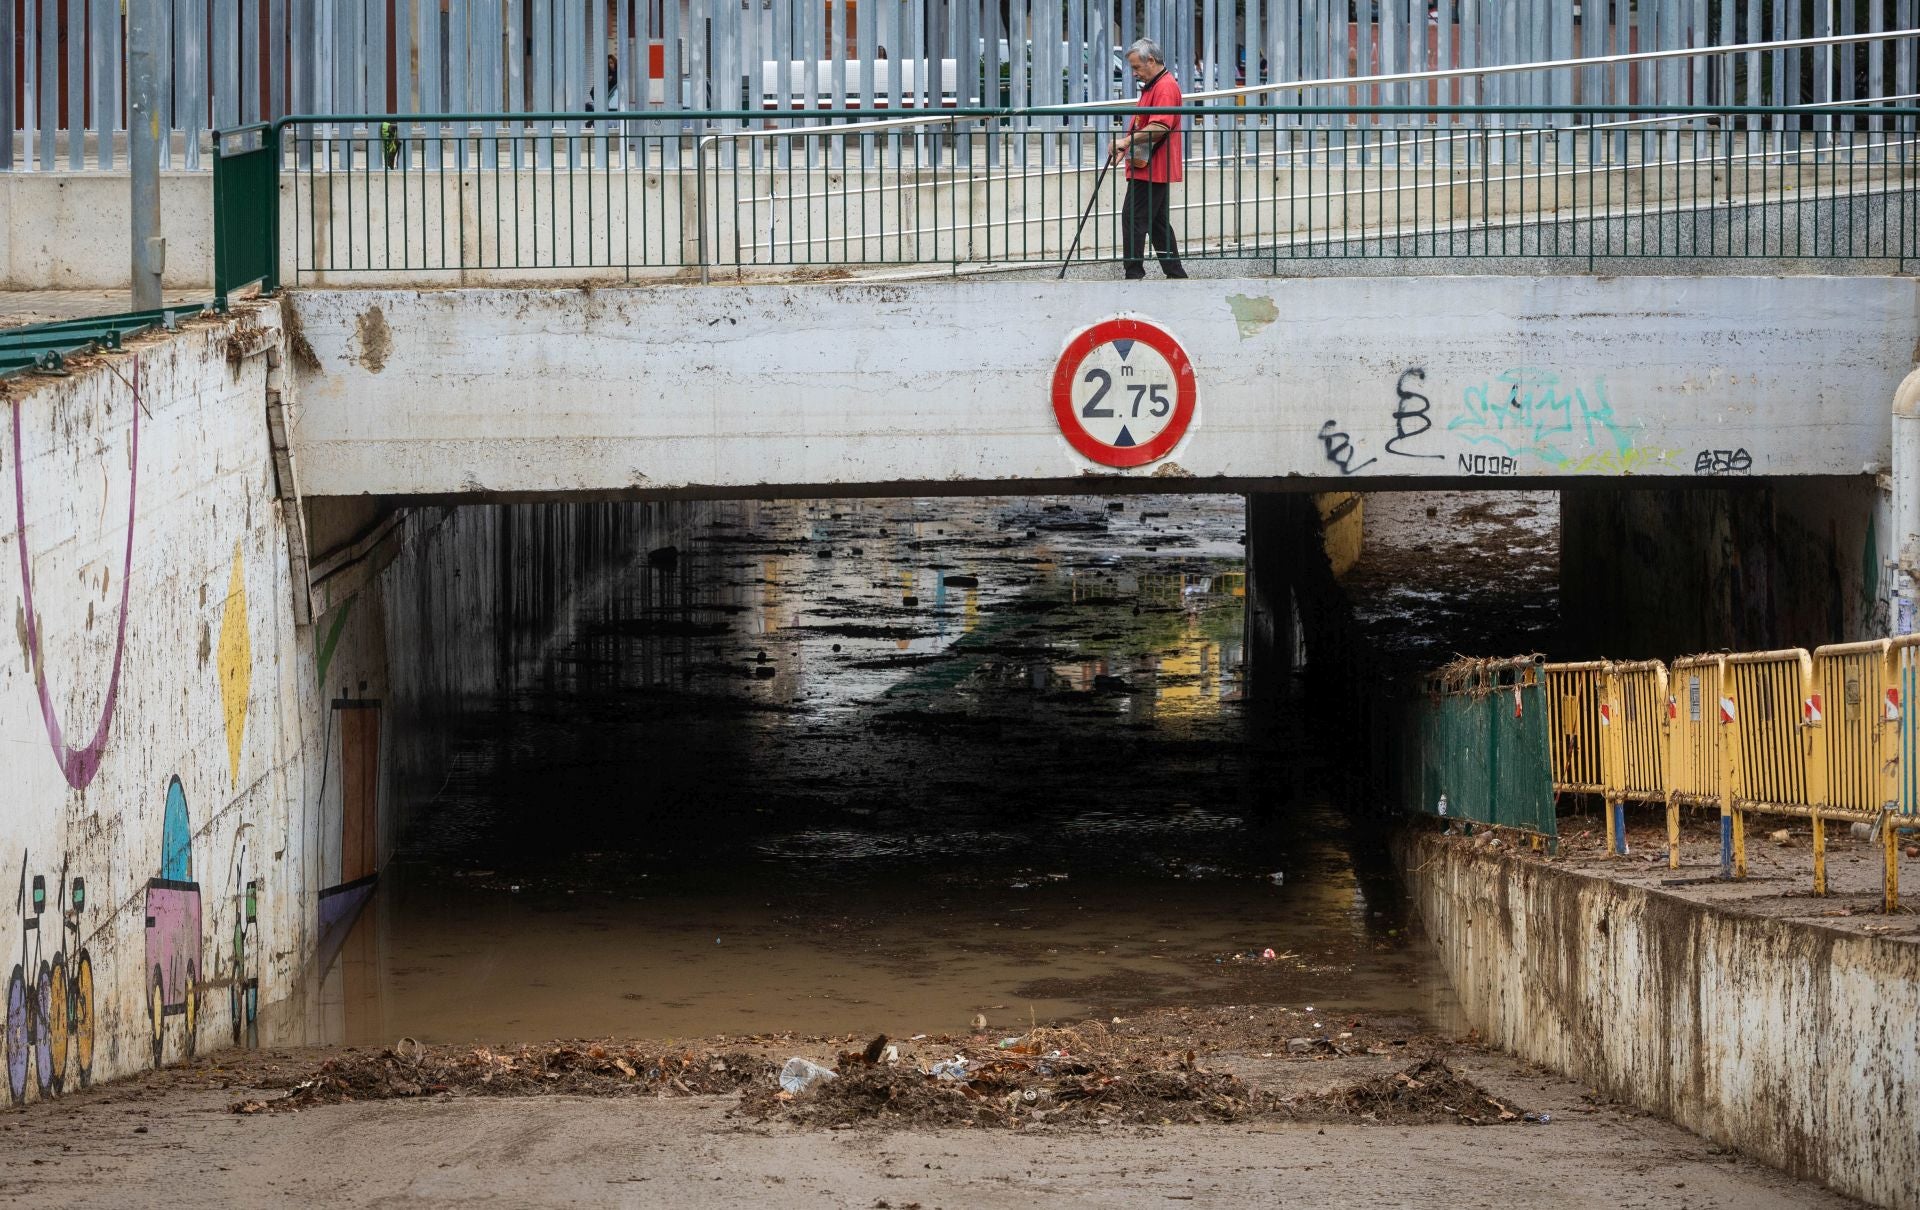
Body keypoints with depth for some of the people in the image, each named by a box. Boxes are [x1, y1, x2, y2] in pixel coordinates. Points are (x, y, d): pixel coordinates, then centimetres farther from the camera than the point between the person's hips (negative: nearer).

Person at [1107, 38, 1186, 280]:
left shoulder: (1166, 87, -14)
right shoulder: (1151, 86, 21)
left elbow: (1159, 128, -27)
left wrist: (1127, 141, -26)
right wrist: (1126, 148, 14)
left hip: (1151, 170, -11)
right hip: (1152, 169, 11)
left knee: (1133, 219, -13)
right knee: (1157, 222, 14)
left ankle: (1134, 273, -13)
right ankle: (1175, 272, 18)